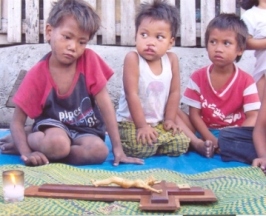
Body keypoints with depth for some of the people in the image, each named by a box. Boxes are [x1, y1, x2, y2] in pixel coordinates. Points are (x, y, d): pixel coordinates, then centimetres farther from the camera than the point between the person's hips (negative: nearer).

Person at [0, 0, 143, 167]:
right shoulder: (37, 74, -15)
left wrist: (118, 149, -15)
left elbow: (105, 103, -12)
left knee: (99, 150, -31)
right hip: (53, 127, -3)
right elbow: (17, 122, -10)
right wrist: (27, 153, -27)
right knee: (57, 143, -38)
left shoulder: (89, 59, -13)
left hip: (85, 130, 3)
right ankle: (32, 141, -4)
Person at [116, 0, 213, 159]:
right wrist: (142, 126, -19)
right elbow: (132, 95, -20)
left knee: (181, 144, -13)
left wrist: (169, 119, -1)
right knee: (140, 147, -28)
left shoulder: (172, 59, -6)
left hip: (159, 121, 4)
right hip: (130, 121, -4)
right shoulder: (133, 58, -19)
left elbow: (174, 92, 1)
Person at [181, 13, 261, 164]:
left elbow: (253, 117, -11)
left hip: (235, 135, -1)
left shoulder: (246, 81, -6)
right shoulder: (198, 77, -3)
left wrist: (233, 138, -27)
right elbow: (194, 114, -6)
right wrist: (211, 140, -21)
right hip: (207, 134, 2)